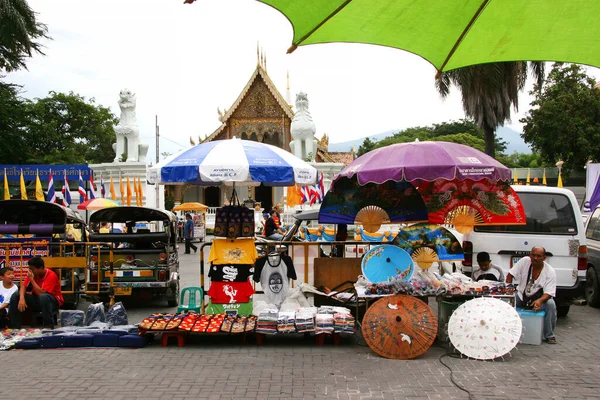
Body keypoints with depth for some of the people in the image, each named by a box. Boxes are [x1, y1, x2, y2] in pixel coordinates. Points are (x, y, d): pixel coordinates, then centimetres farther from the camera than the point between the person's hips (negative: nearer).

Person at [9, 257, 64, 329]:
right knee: (15, 295, -9)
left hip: (53, 302, -7)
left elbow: (41, 293, -30)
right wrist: (22, 298, -26)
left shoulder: (51, 275, -24)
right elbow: (24, 286, -6)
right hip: (38, 299, 7)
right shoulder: (33, 273, -4)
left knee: (43, 297, -40)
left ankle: (49, 327, -28)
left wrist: (32, 279, -25)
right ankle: (15, 327, -5)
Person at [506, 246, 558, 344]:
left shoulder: (550, 272, -14)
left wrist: (539, 301, -39)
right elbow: (510, 275, -3)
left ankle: (549, 336, -13)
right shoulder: (524, 261, -10)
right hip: (521, 296, 1)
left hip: (540, 298, -1)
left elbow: (548, 293, -18)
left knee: (551, 304, -31)